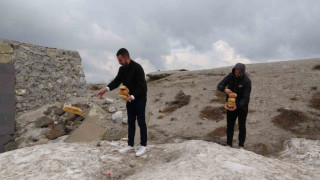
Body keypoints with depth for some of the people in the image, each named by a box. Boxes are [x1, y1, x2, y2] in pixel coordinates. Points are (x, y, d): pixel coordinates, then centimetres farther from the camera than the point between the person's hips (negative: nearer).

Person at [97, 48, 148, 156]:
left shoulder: (137, 68, -21)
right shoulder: (122, 69, 4)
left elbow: (141, 86, -23)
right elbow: (116, 81, 1)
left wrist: (132, 97, -33)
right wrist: (107, 89, -16)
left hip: (139, 99, -7)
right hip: (129, 99, 8)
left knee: (141, 122, 1)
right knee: (130, 122, 12)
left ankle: (143, 146, 13)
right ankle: (130, 145, 22)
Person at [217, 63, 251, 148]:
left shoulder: (247, 81, -22)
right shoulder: (230, 76, -11)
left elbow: (245, 98, -24)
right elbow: (219, 85, -10)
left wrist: (237, 106, -39)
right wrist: (225, 89, -33)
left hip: (242, 106, -3)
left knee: (242, 127, 7)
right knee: (230, 126, 9)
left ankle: (241, 146, 22)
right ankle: (229, 145, 22)